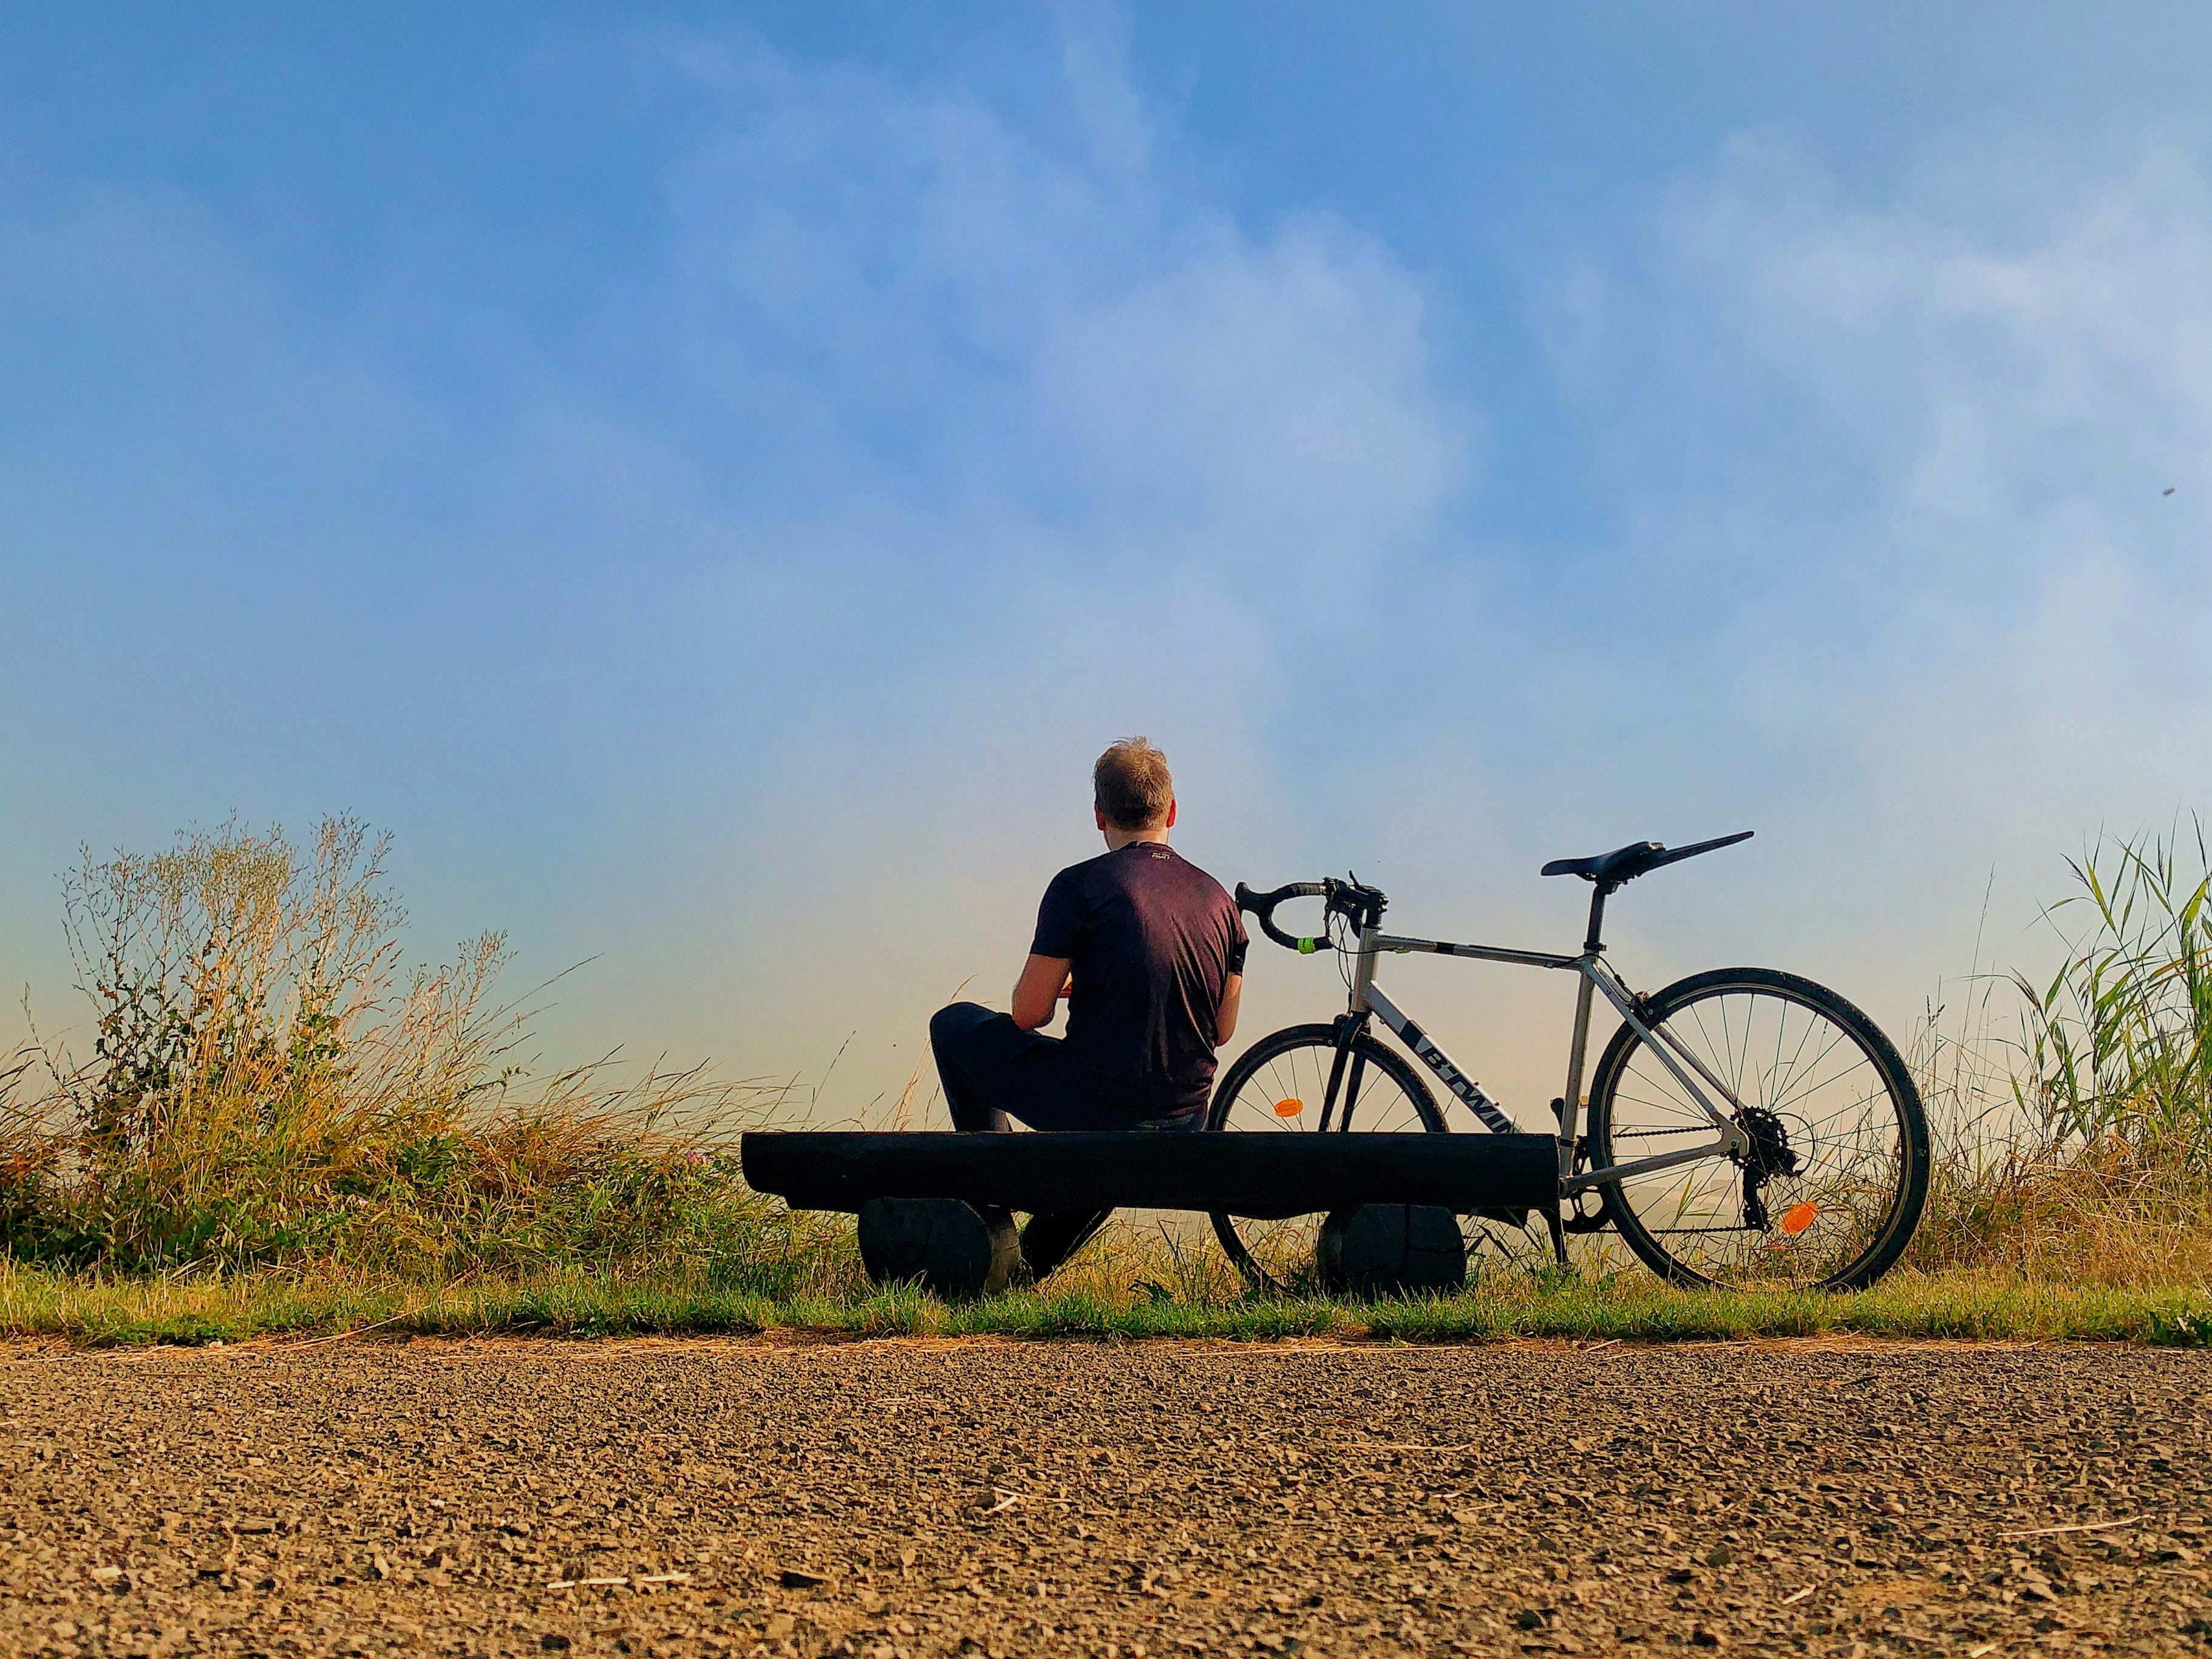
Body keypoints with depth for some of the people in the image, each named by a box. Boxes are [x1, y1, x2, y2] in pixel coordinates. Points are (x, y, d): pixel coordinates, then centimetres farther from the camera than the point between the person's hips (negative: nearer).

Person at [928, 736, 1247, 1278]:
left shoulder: (1081, 885, -9)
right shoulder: (1220, 900, 7)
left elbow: (1028, 1014, -10)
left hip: (1093, 1107, -5)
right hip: (1182, 1131, 5)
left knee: (954, 1025, 17)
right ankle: (1029, 1264, 35)